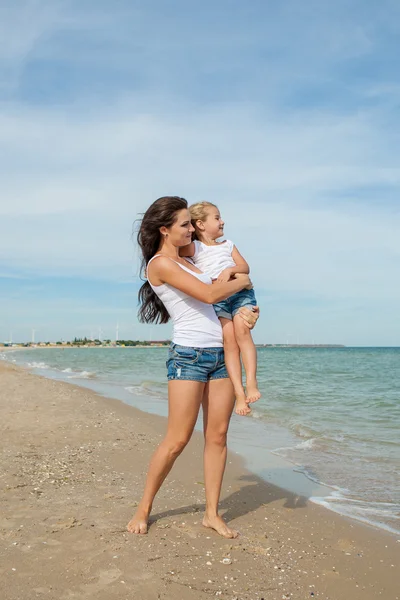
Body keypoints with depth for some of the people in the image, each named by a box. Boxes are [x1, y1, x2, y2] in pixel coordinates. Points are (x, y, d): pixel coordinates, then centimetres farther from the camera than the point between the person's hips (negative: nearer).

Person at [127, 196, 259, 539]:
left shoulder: (185, 261, 19)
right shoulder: (160, 263, -9)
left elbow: (218, 301, 24)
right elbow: (209, 294, -16)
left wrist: (249, 310, 6)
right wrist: (242, 281, 0)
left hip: (220, 354, 8)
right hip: (189, 355, -8)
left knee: (217, 436, 6)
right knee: (177, 440, -3)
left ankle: (212, 514, 16)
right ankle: (144, 509, 14)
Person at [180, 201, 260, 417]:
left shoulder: (228, 245, 23)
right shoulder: (194, 248, 12)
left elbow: (245, 267, 12)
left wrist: (230, 270, -5)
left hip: (240, 293, 3)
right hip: (214, 298, -3)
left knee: (242, 331, -19)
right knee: (229, 338, -15)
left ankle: (251, 382, -20)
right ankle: (239, 392, -16)